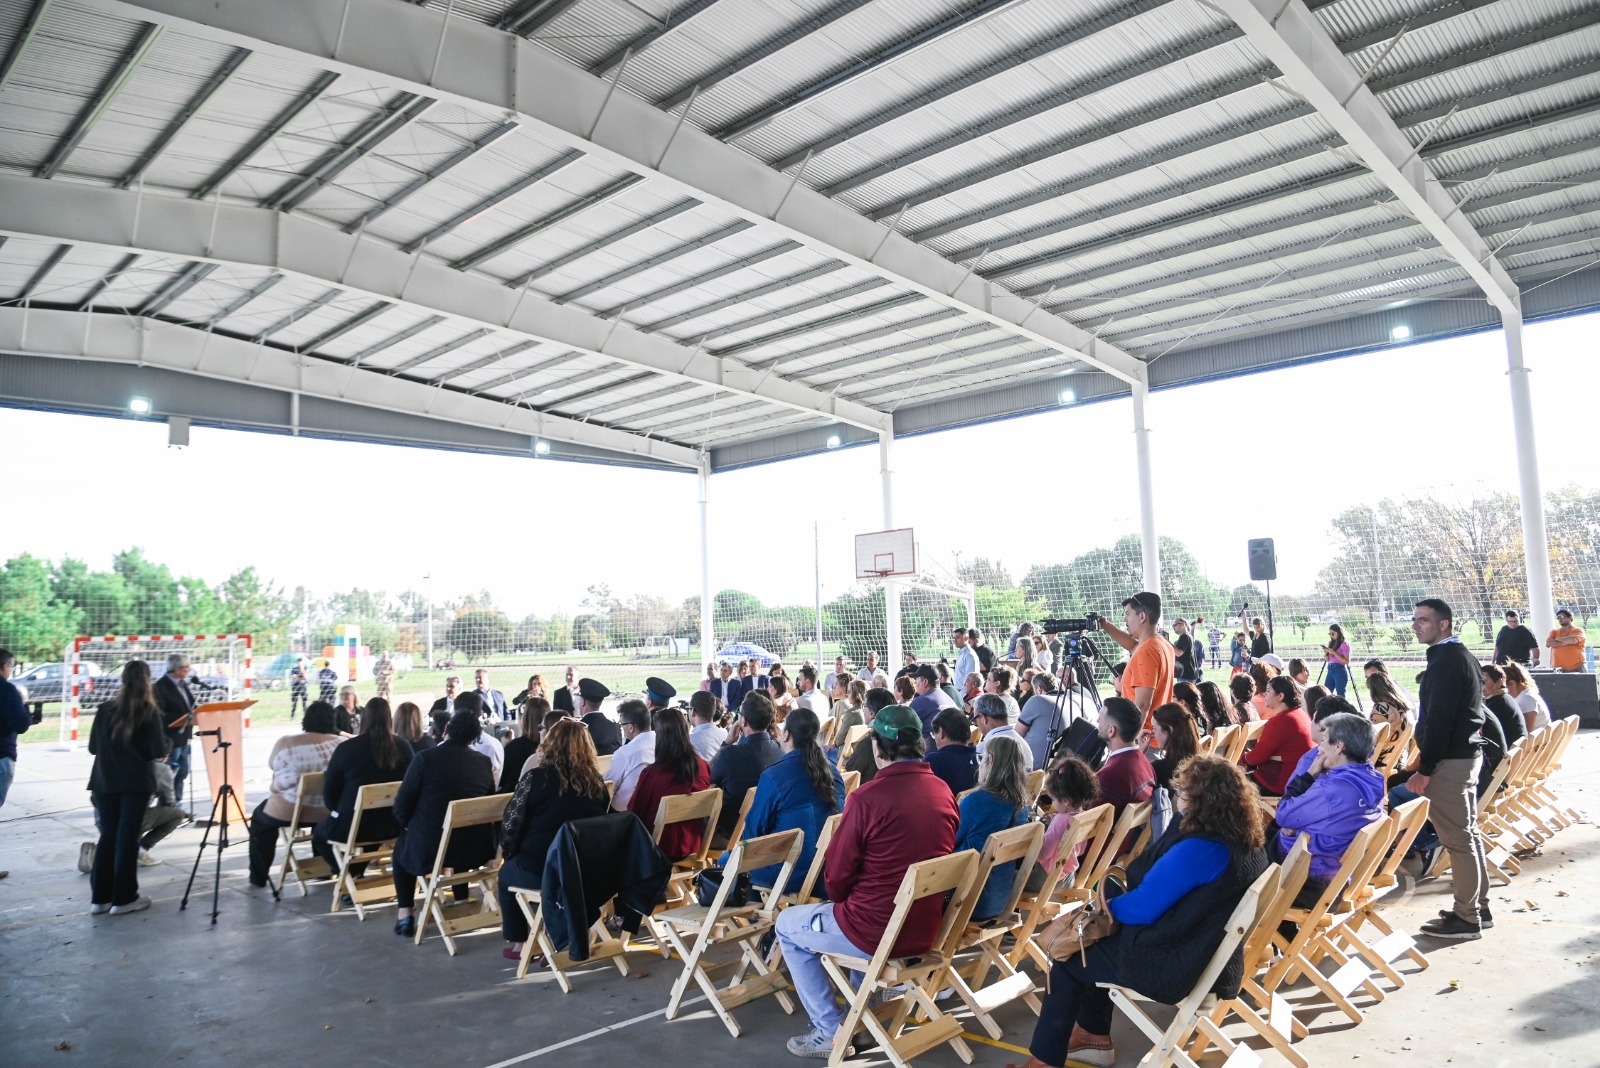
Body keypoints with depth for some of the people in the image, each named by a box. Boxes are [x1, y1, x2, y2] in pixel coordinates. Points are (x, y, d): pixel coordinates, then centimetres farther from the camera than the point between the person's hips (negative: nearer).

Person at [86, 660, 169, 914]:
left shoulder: (105, 709, 3)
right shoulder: (149, 712, -8)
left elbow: (93, 747, 9)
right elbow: (159, 751, -12)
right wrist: (168, 744, 9)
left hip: (105, 782, 4)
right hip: (135, 783, -4)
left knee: (107, 836, 13)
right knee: (127, 838, 2)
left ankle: (100, 897, 16)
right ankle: (123, 898, 6)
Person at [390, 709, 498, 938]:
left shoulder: (425, 758, -11)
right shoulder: (484, 762, -1)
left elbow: (401, 807, -7)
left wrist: (410, 825, 15)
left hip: (430, 850, -3)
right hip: (477, 851, 3)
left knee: (402, 847, 29)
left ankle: (405, 915, 22)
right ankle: (462, 903, 38)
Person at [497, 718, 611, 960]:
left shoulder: (536, 778, -11)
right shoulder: (596, 781, 1)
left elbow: (510, 826, -7)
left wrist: (511, 854, 15)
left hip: (541, 871, -4)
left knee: (507, 873, 28)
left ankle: (519, 943, 31)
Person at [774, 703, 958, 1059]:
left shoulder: (868, 797, -21)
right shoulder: (944, 791, -2)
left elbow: (837, 876, -12)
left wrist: (840, 898, 11)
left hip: (875, 934, -6)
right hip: (925, 931, 7)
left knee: (787, 925, 18)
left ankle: (831, 1031, 17)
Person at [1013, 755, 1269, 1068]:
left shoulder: (1200, 849, -31)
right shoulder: (1246, 840, 0)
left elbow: (1142, 908, -23)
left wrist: (1108, 905, -6)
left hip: (1174, 965, -10)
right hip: (1209, 954, 10)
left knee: (1069, 962, 8)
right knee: (1095, 942, 24)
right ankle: (1094, 1034, 34)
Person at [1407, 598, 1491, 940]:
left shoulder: (1445, 661, -18)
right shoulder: (1462, 656, 14)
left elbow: (1438, 719, -22)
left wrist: (1425, 769, -20)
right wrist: (1426, 758, 20)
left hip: (1449, 760, -11)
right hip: (1466, 753, 11)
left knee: (1457, 839, -5)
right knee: (1468, 833, 16)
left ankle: (1466, 918, 1)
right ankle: (1477, 905, 25)